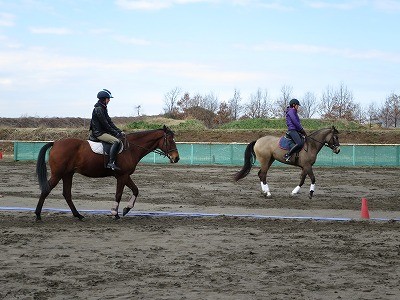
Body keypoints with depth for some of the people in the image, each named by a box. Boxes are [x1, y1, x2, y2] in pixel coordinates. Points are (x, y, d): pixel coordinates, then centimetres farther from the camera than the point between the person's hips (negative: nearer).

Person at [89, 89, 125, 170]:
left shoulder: (103, 108, 16)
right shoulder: (98, 109, -15)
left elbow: (110, 122, 16)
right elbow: (105, 124, -18)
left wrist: (119, 131, 6)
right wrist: (115, 133, -14)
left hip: (103, 131, 11)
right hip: (98, 133, -11)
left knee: (121, 138, 11)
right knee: (116, 141, -26)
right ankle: (111, 163, -31)